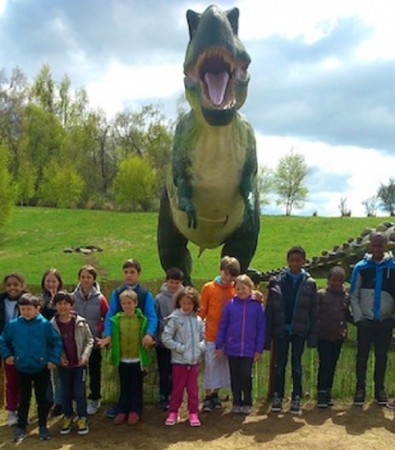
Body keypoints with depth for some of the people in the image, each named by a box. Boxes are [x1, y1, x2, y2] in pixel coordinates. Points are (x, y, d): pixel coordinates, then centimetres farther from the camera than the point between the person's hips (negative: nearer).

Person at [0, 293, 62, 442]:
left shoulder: (45, 324, -13)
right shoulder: (13, 324, -6)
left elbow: (57, 342, -8)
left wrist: (53, 359, -11)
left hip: (42, 369, -2)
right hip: (22, 369, 2)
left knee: (42, 399, 11)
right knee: (23, 399, 15)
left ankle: (43, 427, 24)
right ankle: (21, 427, 27)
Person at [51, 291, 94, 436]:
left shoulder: (80, 322, -10)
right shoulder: (52, 324, -8)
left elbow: (89, 340, -4)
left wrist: (85, 355, -15)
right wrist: (58, 357, -12)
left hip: (79, 364, -1)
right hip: (63, 365, 1)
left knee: (80, 392, 4)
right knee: (65, 393, 13)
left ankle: (82, 419, 17)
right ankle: (67, 417, 28)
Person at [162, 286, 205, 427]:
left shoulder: (198, 320, 1)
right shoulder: (174, 318, -10)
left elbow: (204, 337, 10)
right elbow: (166, 338, -12)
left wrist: (201, 347, -7)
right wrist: (180, 348, -14)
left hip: (194, 360, 3)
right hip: (179, 360, -3)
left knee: (193, 388, 11)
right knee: (177, 388, 9)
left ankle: (193, 413, 21)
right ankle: (173, 412, 23)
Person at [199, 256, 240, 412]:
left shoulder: (235, 289, 2)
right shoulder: (208, 288, -2)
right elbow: (201, 312, 1)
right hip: (212, 335, -2)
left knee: (223, 365, 10)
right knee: (210, 365, 1)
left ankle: (215, 394, 24)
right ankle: (208, 397, 11)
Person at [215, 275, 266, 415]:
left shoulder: (257, 306, -3)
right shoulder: (230, 305, -2)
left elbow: (261, 329, 0)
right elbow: (222, 326, 3)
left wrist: (259, 349, -1)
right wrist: (219, 345, 1)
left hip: (248, 349, -1)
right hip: (232, 349, 2)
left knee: (246, 376, 2)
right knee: (235, 377, 11)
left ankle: (247, 403, 20)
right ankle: (236, 403, 24)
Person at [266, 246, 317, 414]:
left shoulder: (309, 283, 0)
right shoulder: (277, 282, -1)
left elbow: (313, 310, 0)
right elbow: (269, 309, -1)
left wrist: (313, 335, -4)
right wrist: (267, 333, -4)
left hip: (299, 330, 0)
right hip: (281, 329, 0)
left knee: (297, 364, 7)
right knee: (280, 363, 7)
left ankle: (296, 398, 16)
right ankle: (277, 396, 19)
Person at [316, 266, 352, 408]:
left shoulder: (346, 296, 5)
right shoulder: (321, 295, -7)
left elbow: (347, 315, 15)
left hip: (338, 336, 4)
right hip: (323, 336, -4)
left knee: (332, 365, 11)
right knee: (324, 364, -5)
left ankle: (328, 392, 20)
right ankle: (321, 393, 2)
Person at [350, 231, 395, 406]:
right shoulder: (360, 267, -3)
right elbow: (354, 295, 0)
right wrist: (358, 318, -7)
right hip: (365, 321, 0)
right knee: (362, 356, 6)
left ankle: (380, 389, 24)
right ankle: (360, 389, 19)